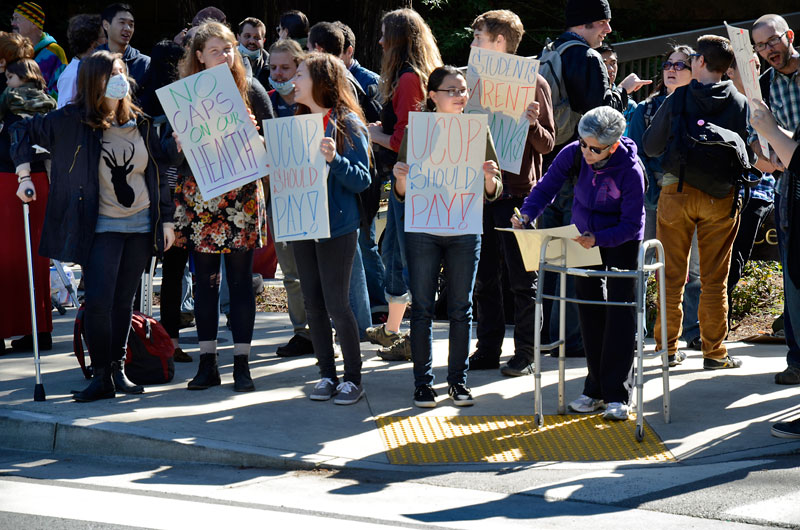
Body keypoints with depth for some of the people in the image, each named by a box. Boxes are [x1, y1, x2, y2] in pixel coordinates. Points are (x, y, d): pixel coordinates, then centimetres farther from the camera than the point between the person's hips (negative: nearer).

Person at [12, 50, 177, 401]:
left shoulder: (141, 124, 6)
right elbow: (23, 131, 1)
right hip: (101, 226, -3)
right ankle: (101, 376, -3)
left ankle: (118, 369, 18)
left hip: (141, 226, 4)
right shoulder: (71, 121, -7)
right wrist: (24, 176, -6)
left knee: (124, 302, 6)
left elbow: (158, 172, 12)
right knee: (98, 301, -13)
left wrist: (166, 219, 10)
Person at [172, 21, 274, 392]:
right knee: (205, 279, 5)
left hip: (241, 196, -1)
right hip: (198, 197, 1)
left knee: (240, 278, 1)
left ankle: (242, 363, 7)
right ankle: (207, 363, 11)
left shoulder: (251, 89, 2)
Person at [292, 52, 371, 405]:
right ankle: (326, 375, 16)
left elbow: (363, 179, -12)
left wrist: (335, 159, -27)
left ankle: (353, 378, 5)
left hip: (337, 228, -6)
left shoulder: (348, 124, -8)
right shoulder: (297, 123, 12)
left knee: (336, 305, -5)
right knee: (313, 304, 7)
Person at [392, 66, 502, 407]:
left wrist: (489, 178, -14)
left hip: (465, 229, 1)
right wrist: (401, 180, -17)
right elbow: (402, 195, 5)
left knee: (461, 308, 5)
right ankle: (423, 382, 8)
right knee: (422, 307, 1)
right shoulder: (415, 132, 2)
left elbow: (494, 193, 8)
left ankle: (458, 379, 15)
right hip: (423, 228, -1)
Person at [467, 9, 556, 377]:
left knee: (522, 278, -1)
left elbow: (547, 143, -6)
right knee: (484, 275, 8)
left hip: (517, 192, -6)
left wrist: (532, 123, -25)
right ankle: (488, 349, 15)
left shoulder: (533, 83, -5)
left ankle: (524, 354, 4)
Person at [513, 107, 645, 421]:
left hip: (621, 240, -4)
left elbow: (631, 224, -25)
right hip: (584, 235, 5)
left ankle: (617, 395, -7)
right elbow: (547, 186, -8)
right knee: (589, 306, 7)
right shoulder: (573, 154, -19)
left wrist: (598, 239, -40)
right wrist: (526, 215, -26)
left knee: (620, 309, -10)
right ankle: (595, 389, 16)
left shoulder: (630, 171, -30)